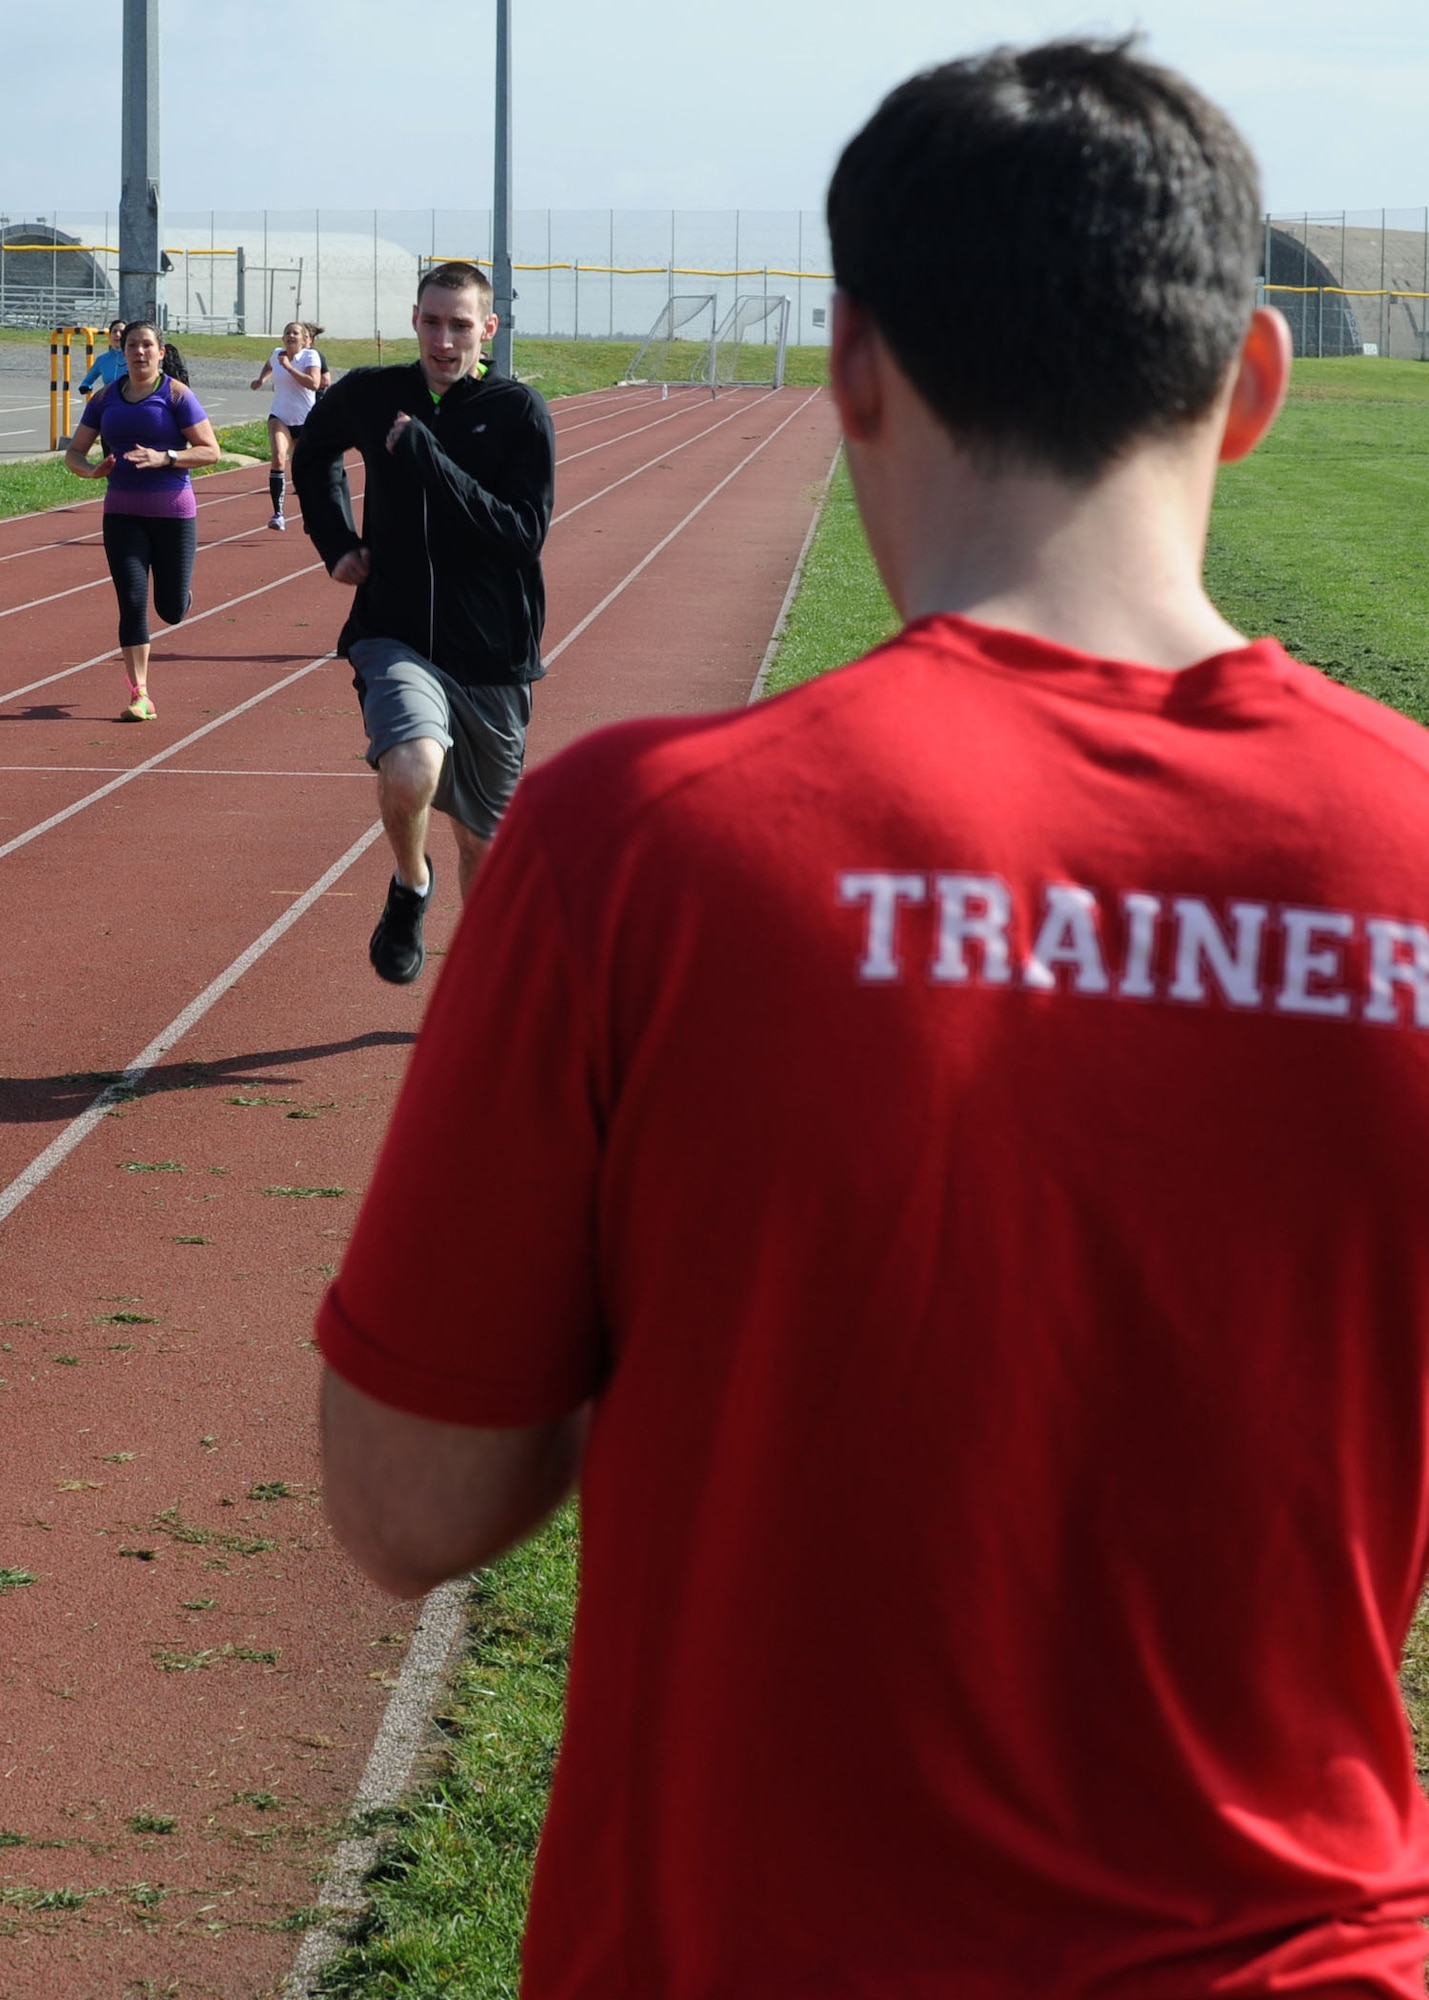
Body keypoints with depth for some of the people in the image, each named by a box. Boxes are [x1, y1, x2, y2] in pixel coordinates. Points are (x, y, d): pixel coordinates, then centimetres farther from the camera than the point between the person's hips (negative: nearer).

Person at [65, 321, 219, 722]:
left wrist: (164, 457, -23)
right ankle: (139, 695, -3)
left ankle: (179, 593, 42)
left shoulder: (177, 395, -5)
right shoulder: (106, 398, 6)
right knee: (132, 602, -8)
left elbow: (210, 450, -8)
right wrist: (92, 470, -15)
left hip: (173, 512, -2)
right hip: (122, 513, 2)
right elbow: (74, 452, 8)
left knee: (172, 610, 2)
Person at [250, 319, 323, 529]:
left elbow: (314, 383, -26)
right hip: (280, 417, 2)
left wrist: (288, 367, -26)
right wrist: (261, 379, 14)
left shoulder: (311, 356, -9)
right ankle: (278, 513, -27)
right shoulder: (277, 354, 5)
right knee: (278, 458, -24)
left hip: (305, 420, -2)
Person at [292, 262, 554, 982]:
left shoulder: (519, 411, -5)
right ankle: (410, 887, 1)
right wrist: (335, 542, 11)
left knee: (482, 840, 12)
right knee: (411, 771, -31)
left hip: (492, 656, 0)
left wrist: (426, 457, -20)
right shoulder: (368, 395, 2)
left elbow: (525, 534, -16)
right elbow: (313, 453, 25)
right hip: (396, 637, 0)